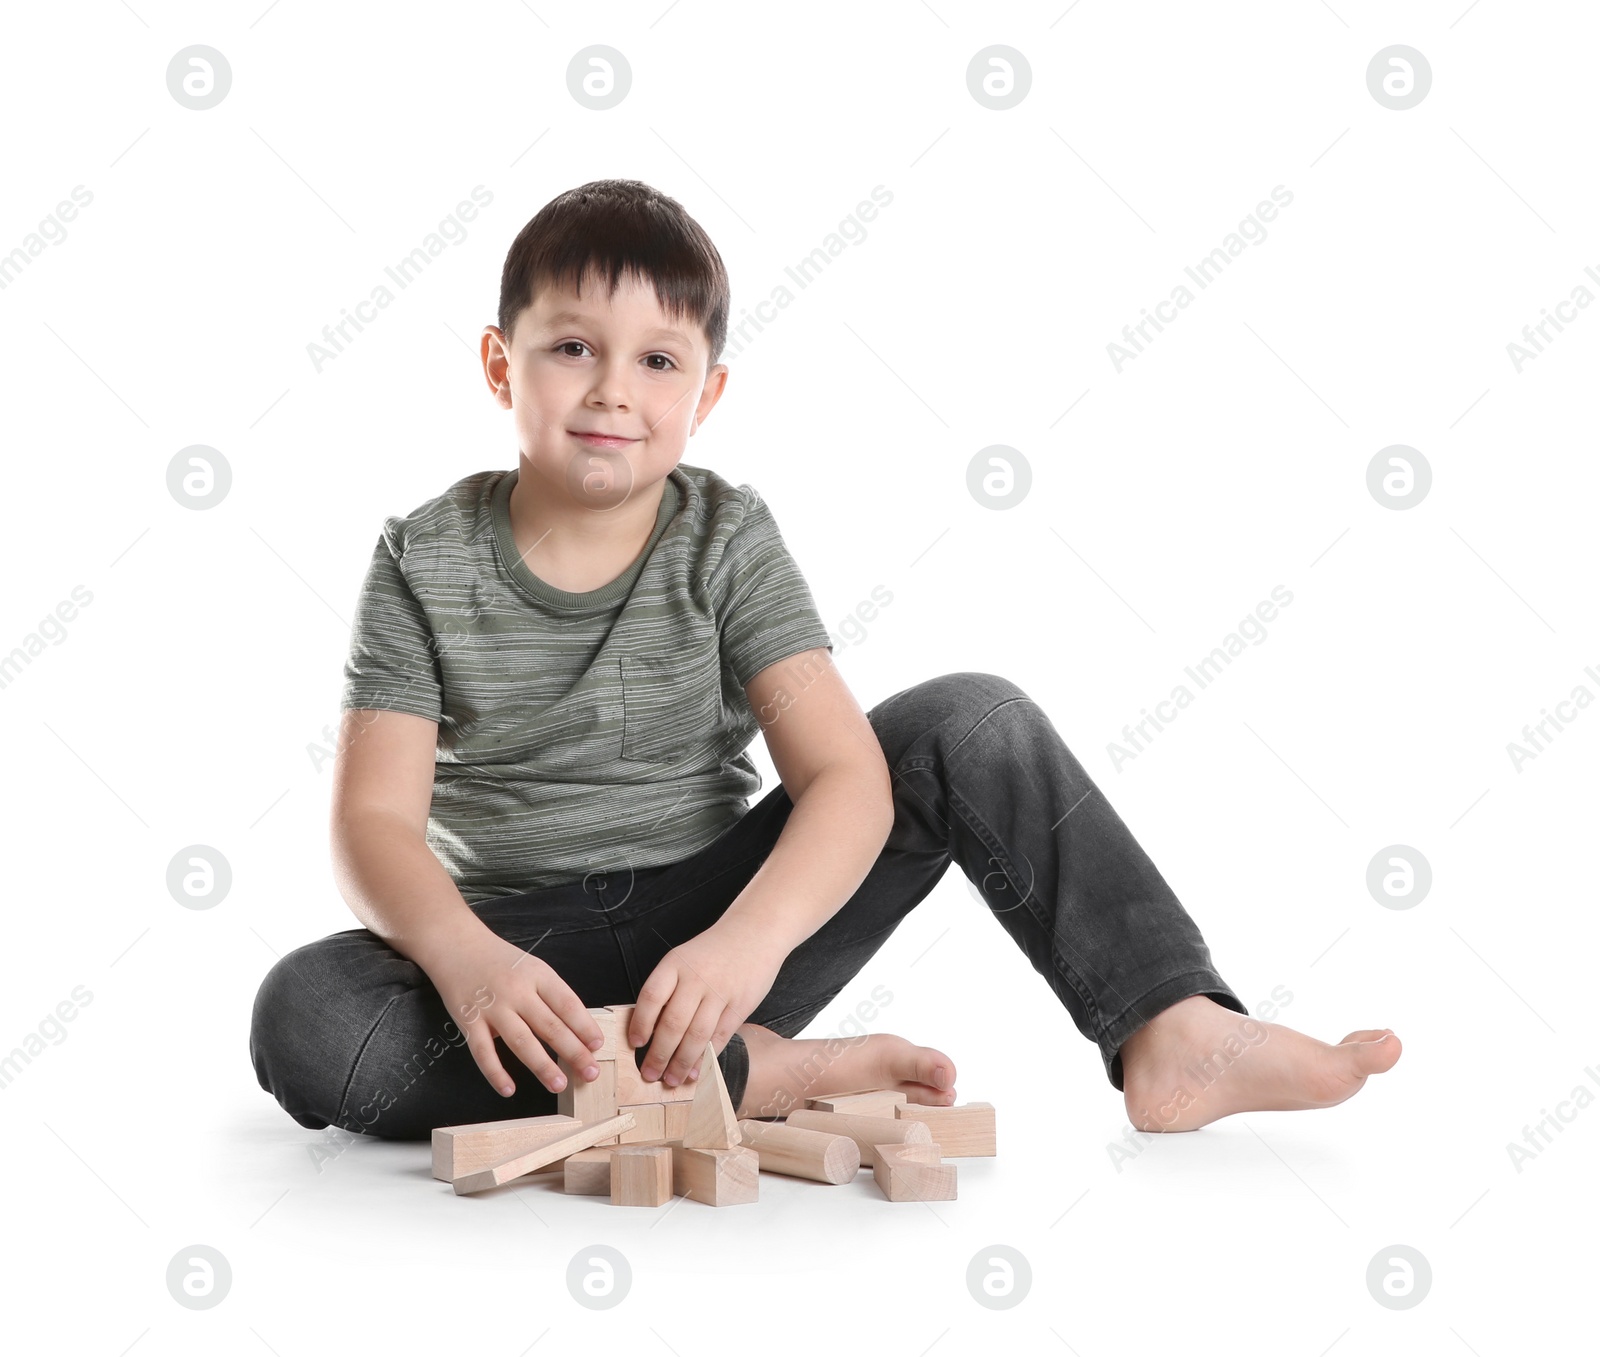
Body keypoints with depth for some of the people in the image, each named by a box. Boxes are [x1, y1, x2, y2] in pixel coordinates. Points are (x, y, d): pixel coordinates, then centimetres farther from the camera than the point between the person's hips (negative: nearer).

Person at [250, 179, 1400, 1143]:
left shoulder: (727, 540, -4)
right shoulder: (428, 560, -4)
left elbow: (847, 776, -16)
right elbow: (376, 820, -13)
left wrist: (746, 939, -36)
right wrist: (464, 957, -36)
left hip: (709, 926, 1)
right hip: (527, 951, 0)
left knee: (975, 724, -15)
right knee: (304, 1017, -33)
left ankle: (1174, 1031, -17)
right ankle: (751, 1073, -29)